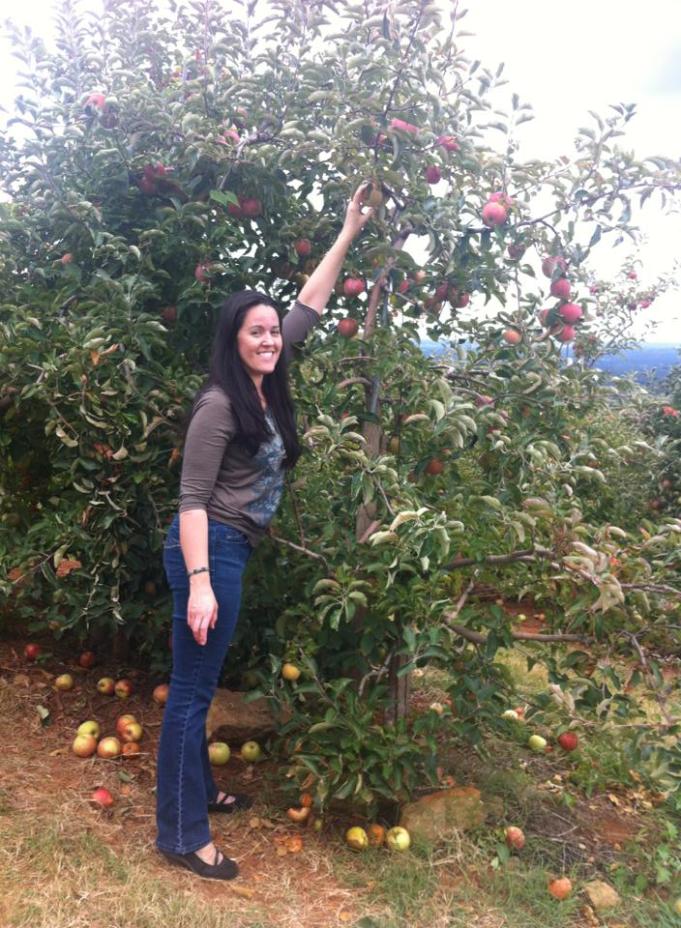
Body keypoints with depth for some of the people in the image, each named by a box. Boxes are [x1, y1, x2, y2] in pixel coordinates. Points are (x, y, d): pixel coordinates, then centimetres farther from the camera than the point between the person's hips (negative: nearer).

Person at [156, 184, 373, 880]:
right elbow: (192, 499, -18)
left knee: (201, 683, 20)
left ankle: (198, 790, 36)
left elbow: (309, 306, 15)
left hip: (231, 550, 9)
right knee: (191, 690, -1)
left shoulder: (266, 385, 7)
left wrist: (347, 237, 16)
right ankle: (181, 837, 10)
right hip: (209, 552, -9)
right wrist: (199, 583, -24)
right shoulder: (219, 404, -16)